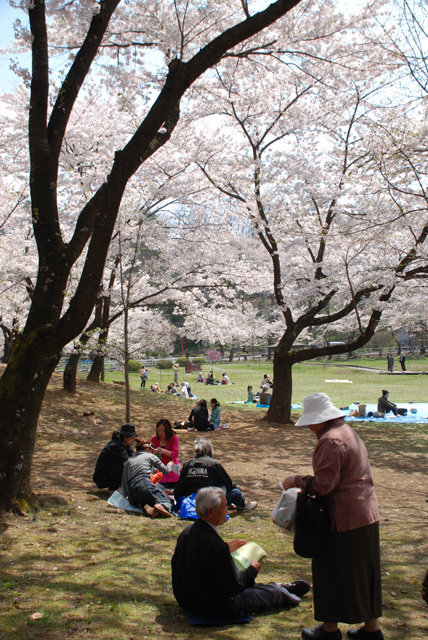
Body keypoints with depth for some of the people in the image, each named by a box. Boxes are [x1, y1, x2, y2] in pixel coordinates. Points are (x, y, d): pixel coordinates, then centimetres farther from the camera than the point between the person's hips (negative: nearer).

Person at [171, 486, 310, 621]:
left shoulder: (187, 531, -6)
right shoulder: (215, 545, -32)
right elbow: (233, 586, -24)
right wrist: (252, 570, -7)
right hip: (216, 609, -8)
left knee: (247, 583, 28)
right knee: (271, 592, 11)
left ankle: (283, 589, 46)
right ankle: (283, 592, 42)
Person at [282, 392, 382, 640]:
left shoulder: (331, 441, -20)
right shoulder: (349, 432, 12)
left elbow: (323, 485, -22)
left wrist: (297, 480, -7)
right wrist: (307, 485, 17)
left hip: (343, 518, -10)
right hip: (366, 514, 10)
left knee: (331, 572, 6)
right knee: (363, 572, 18)